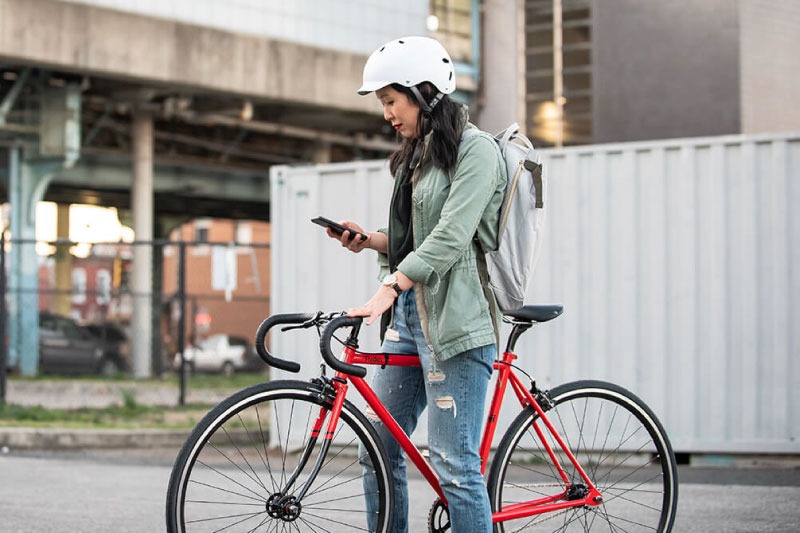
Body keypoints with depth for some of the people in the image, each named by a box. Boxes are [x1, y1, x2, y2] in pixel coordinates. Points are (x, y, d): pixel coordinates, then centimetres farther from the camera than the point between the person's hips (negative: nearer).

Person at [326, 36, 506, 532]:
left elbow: (450, 237, -20)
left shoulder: (475, 150, -8)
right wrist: (370, 240, 3)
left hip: (454, 319, -9)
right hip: (408, 315, 9)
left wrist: (387, 289, -29)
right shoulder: (416, 155, 19)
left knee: (455, 464, -10)